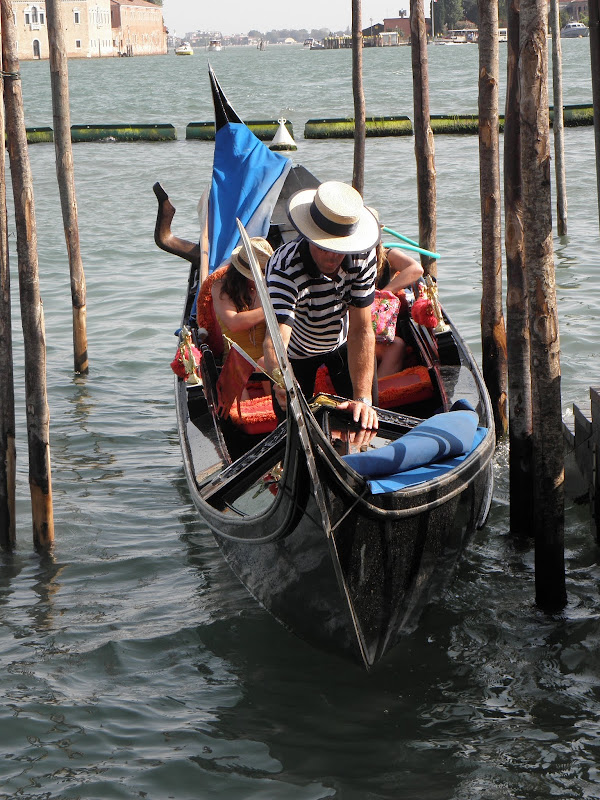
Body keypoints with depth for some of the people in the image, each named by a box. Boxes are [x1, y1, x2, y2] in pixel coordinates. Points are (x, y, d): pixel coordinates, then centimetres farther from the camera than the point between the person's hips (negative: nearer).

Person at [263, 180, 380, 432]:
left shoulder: (363, 257, -30)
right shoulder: (285, 267, -40)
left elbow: (361, 331, -30)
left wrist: (363, 398, -39)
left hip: (341, 343, 3)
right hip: (296, 352, -3)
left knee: (366, 423, 3)